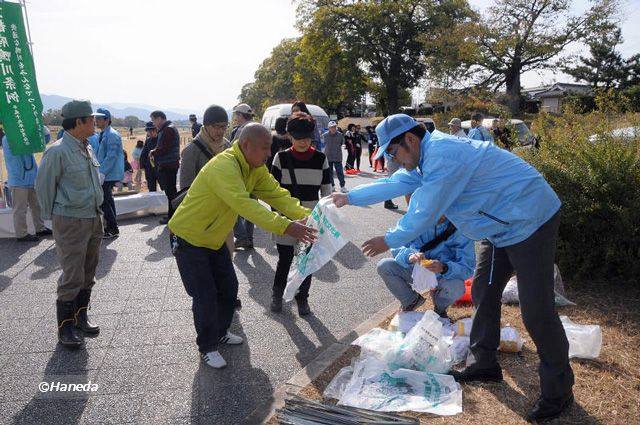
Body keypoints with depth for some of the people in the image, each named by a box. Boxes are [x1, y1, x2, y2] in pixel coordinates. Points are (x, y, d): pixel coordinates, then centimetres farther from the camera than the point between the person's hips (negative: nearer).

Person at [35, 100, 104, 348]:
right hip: (70, 223, -8)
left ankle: (80, 317, 29)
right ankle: (65, 326, 13)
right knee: (73, 277, -2)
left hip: (94, 219, 8)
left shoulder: (87, 149, 9)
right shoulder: (57, 151, -15)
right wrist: (52, 218, 2)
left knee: (88, 273, 15)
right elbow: (43, 187, -7)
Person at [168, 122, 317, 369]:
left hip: (214, 239, 9)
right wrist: (284, 227, -50)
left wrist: (306, 216, -23)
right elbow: (244, 204, -45)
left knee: (228, 288, 13)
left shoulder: (255, 168, -4)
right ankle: (207, 348, 18)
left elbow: (277, 194, -9)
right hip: (188, 239, -8)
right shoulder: (224, 166, -33)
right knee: (205, 296, -3)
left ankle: (220, 333, 36)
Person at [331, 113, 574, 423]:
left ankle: (558, 391, 12)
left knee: (536, 310, -5)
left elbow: (424, 213, -22)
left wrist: (389, 241, -8)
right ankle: (485, 364, 31)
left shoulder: (442, 156, -27)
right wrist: (350, 197, 18)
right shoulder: (429, 154, 7)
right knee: (483, 294, 16)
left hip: (530, 222, -11)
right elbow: (396, 183, 15)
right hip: (500, 226, 11)